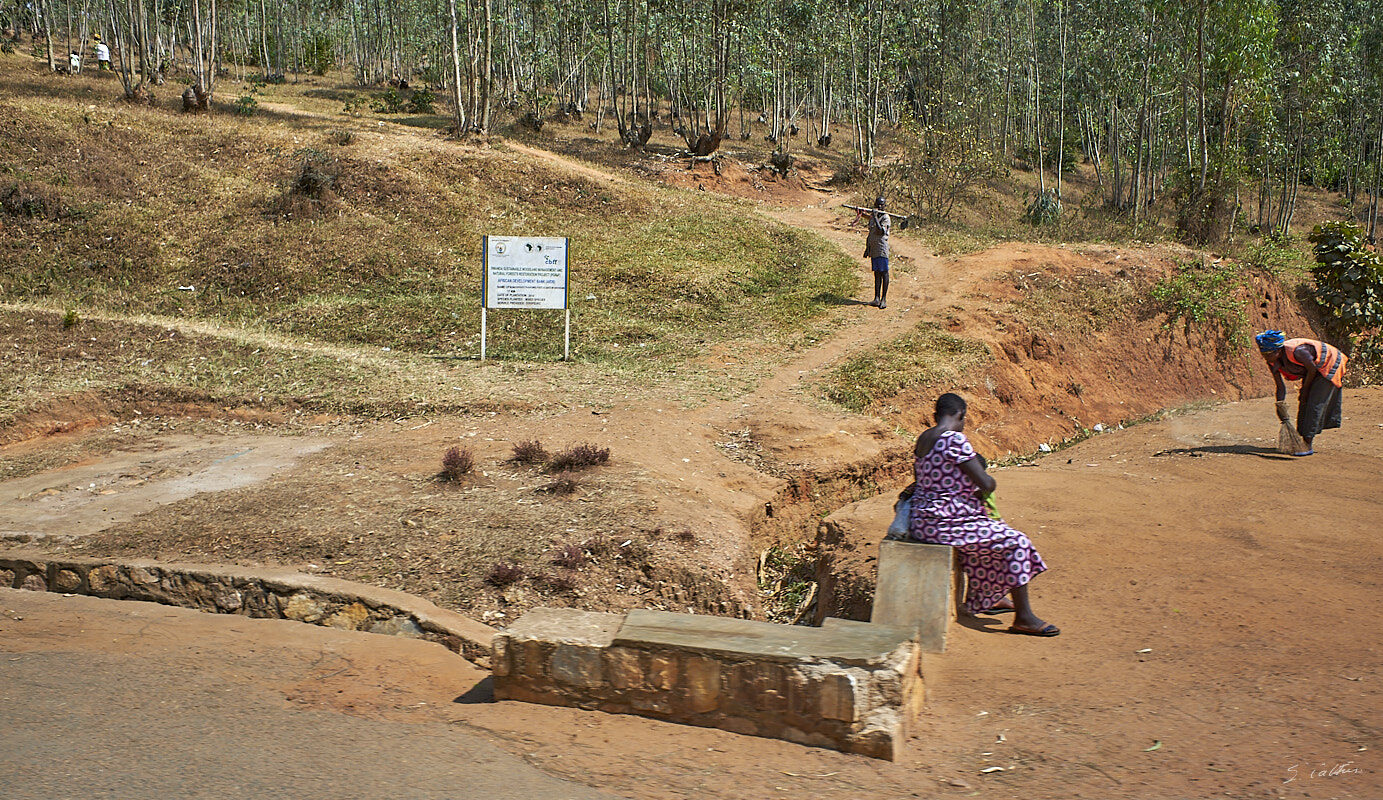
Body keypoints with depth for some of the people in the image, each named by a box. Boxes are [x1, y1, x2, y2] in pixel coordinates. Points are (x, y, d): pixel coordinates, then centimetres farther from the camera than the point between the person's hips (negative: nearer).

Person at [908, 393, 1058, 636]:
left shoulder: (922, 439, 10)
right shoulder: (955, 440, -18)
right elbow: (986, 483, -20)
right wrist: (990, 482, 4)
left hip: (922, 522, 10)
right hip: (945, 524, -10)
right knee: (1016, 542, -1)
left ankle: (986, 598, 46)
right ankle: (1023, 617, 4)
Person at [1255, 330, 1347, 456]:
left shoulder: (1296, 351, -38)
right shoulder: (1272, 362, -14)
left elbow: (1312, 369, -22)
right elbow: (1280, 388, -6)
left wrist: (1305, 390, -10)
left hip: (1330, 365, -8)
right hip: (1316, 370, 8)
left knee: (1315, 404, -11)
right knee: (1304, 403, 6)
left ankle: (1308, 444, -9)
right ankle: (1301, 439, 14)